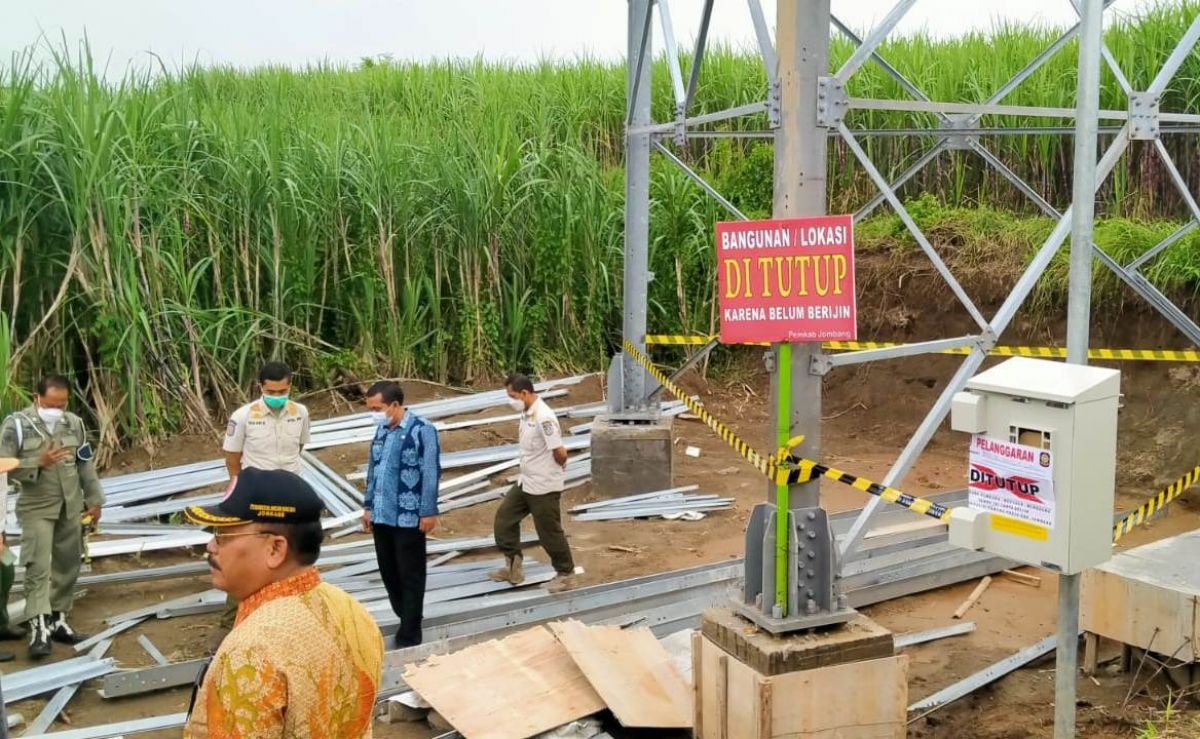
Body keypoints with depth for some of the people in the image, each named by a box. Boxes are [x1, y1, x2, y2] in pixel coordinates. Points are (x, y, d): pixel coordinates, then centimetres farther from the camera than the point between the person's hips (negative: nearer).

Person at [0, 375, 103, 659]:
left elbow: (86, 465, 10)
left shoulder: (74, 423, 3)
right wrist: (38, 463, -22)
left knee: (67, 566, 11)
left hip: (71, 507, 5)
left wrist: (94, 500, 10)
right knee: (38, 568, -11)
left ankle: (58, 621, 23)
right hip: (36, 509, -5)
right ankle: (39, 629, -12)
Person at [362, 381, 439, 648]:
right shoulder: (382, 430, 9)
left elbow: (431, 472, -13)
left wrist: (428, 512, -13)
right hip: (381, 515, 7)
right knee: (388, 573, 13)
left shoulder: (422, 430, -12)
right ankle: (406, 621, 29)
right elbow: (373, 469, 16)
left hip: (408, 517, -7)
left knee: (410, 576, 3)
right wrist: (368, 506, 16)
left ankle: (409, 637, 12)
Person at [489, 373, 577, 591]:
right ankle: (513, 567, 24)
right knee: (504, 520, 14)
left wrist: (557, 471, -6)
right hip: (525, 482, 9)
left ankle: (565, 573, 22)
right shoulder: (526, 413, 5)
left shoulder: (543, 417, -25)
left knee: (549, 532, 4)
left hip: (544, 487, -9)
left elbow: (560, 453, -24)